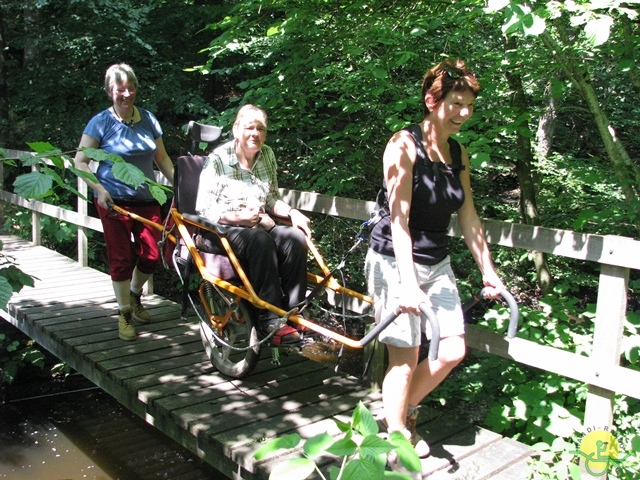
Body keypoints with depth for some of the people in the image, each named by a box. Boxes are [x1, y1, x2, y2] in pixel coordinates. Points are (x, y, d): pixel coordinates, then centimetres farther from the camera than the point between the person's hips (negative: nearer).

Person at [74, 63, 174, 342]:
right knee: (121, 259, 0)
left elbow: (162, 158, 13)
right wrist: (99, 189, -20)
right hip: (114, 200, -3)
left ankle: (135, 295, 32)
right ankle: (124, 314, 17)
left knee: (151, 257, 2)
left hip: (146, 199, 4)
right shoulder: (101, 122, -5)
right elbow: (80, 162, -7)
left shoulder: (148, 120, 6)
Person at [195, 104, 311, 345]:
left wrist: (292, 212, -5)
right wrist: (238, 217, -26)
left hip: (259, 225, 5)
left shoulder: (267, 155, 8)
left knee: (296, 238, -25)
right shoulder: (218, 160, -8)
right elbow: (205, 209, -12)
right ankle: (270, 321, -32)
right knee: (260, 241, -36)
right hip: (223, 229, -5)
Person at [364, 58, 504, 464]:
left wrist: (488, 271, 14)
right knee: (406, 357, -4)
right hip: (396, 262, -7)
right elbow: (399, 219, -22)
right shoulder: (405, 146, -14)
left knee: (453, 350, 5)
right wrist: (408, 283, -28)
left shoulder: (458, 153, 8)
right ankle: (397, 438, 18)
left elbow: (468, 218, 12)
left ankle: (403, 409, 28)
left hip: (437, 264, 8)